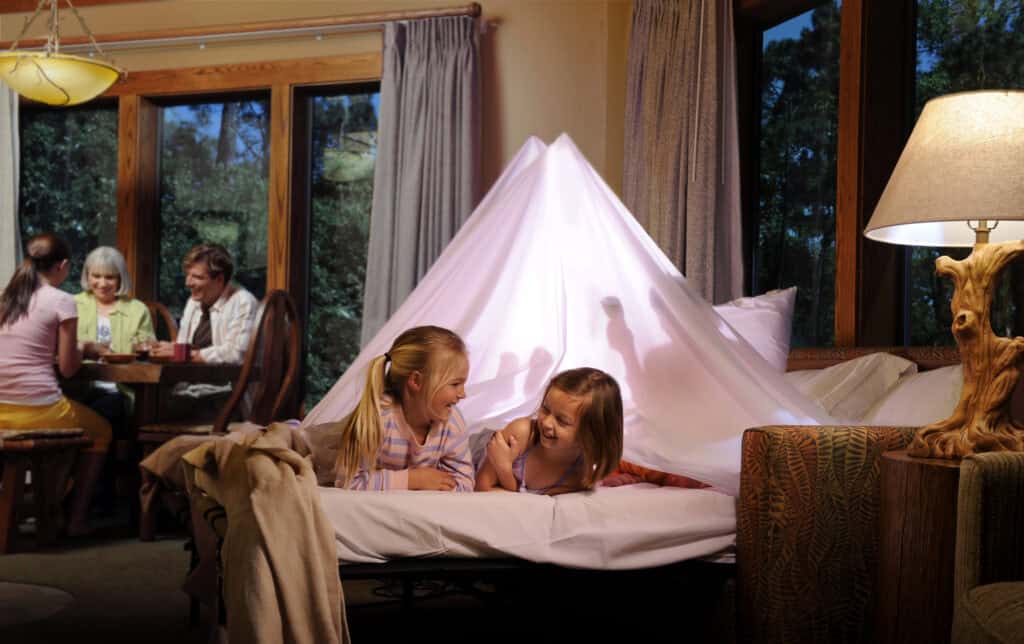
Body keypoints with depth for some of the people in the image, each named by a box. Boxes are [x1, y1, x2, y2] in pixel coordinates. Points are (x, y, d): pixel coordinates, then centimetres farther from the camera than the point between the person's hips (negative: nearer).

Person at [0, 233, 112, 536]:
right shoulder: (61, 301, -7)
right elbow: (67, 368, -6)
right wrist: (80, 350, 14)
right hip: (37, 411, -6)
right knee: (101, 431, 22)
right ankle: (77, 517, 18)